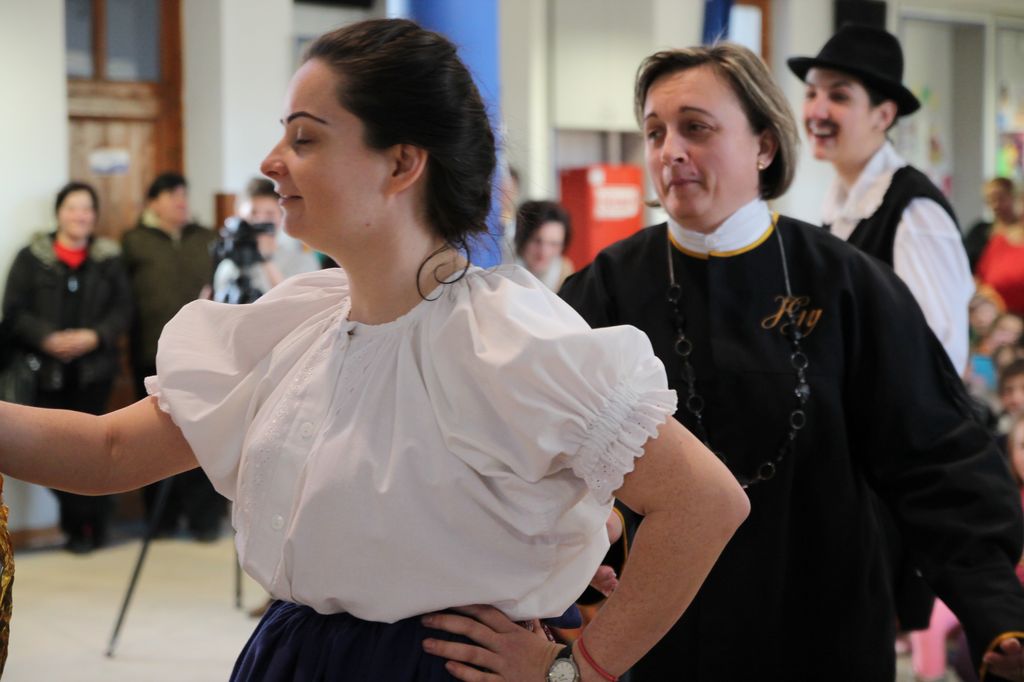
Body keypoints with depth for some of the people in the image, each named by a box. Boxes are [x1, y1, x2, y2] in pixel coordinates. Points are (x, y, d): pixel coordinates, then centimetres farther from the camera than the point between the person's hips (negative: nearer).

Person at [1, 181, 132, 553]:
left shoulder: (109, 258, 9)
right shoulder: (32, 257, 4)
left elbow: (122, 309, 5)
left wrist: (95, 336, -12)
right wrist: (48, 339, -15)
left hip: (94, 368, 0)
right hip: (47, 368, 0)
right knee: (57, 448, -1)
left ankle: (82, 524, 6)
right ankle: (86, 523, 13)